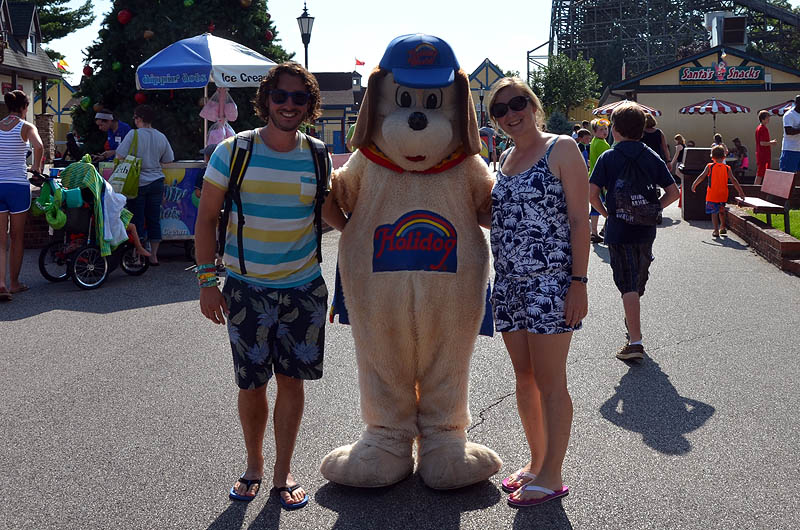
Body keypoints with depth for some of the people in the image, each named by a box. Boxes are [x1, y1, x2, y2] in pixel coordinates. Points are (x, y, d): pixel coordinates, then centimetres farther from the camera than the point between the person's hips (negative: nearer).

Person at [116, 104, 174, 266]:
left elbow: (120, 157, -12)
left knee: (137, 221, 4)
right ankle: (153, 256, 14)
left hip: (138, 184, -4)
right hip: (156, 182, 4)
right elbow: (167, 160, 10)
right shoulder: (161, 137, 2)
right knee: (154, 220, 10)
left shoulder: (133, 134, -11)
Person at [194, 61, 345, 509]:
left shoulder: (317, 157, 0)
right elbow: (207, 218, -2)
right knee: (252, 385, 7)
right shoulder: (234, 151, -7)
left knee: (292, 381, 8)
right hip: (247, 288, -1)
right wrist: (207, 280, -7)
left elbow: (333, 215, 16)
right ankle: (254, 466, 30)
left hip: (304, 287, 2)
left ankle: (284, 472, 25)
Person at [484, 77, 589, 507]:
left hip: (549, 282, -7)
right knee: (524, 379, 13)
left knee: (549, 382, -1)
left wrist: (578, 282, -15)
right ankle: (537, 462, 26)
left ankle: (552, 476, 9)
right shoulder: (505, 158, 16)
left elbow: (579, 221, -10)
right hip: (509, 281, 7)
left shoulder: (561, 149, -4)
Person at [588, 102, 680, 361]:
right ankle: (632, 322, 44)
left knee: (628, 286, -3)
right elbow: (673, 192, -1)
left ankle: (635, 342, -10)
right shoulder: (652, 157, 3)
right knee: (639, 279, 22)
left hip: (619, 230, -4)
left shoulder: (608, 157, -6)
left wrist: (606, 213, 1)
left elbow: (592, 193, -14)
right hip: (646, 230, 4)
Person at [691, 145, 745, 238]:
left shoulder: (709, 167, -5)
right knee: (721, 211, 23)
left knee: (714, 212, 2)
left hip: (712, 195, -3)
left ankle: (716, 231, -3)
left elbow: (701, 177, -3)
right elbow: (733, 180, -2)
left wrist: (694, 185, 10)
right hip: (723, 195, 3)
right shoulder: (727, 168, 0)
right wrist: (740, 191, 3)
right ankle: (723, 227, 31)